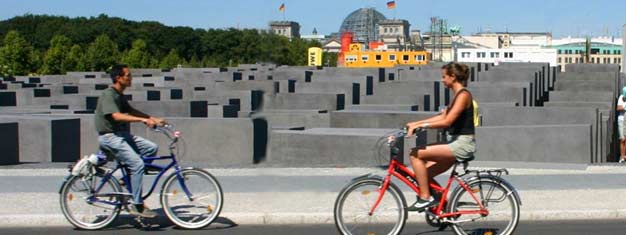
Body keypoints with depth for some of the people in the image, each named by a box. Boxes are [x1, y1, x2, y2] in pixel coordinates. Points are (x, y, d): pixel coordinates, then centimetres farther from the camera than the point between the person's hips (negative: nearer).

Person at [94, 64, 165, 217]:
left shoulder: (120, 95, 14)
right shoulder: (108, 95, -15)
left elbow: (131, 111, 20)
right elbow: (116, 116, -28)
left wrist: (153, 119, 10)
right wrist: (142, 119, -34)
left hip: (122, 134, 9)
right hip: (110, 137, -9)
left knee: (151, 148, 0)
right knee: (137, 164, -20)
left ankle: (128, 178, 6)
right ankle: (137, 205, -14)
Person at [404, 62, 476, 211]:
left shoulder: (463, 95, -13)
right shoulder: (457, 95, 17)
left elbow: (447, 121, -22)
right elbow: (442, 117, 20)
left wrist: (421, 125, -19)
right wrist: (416, 123, 13)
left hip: (462, 144, -10)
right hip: (456, 144, 10)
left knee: (416, 154, -16)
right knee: (425, 174, 7)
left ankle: (425, 198, -13)